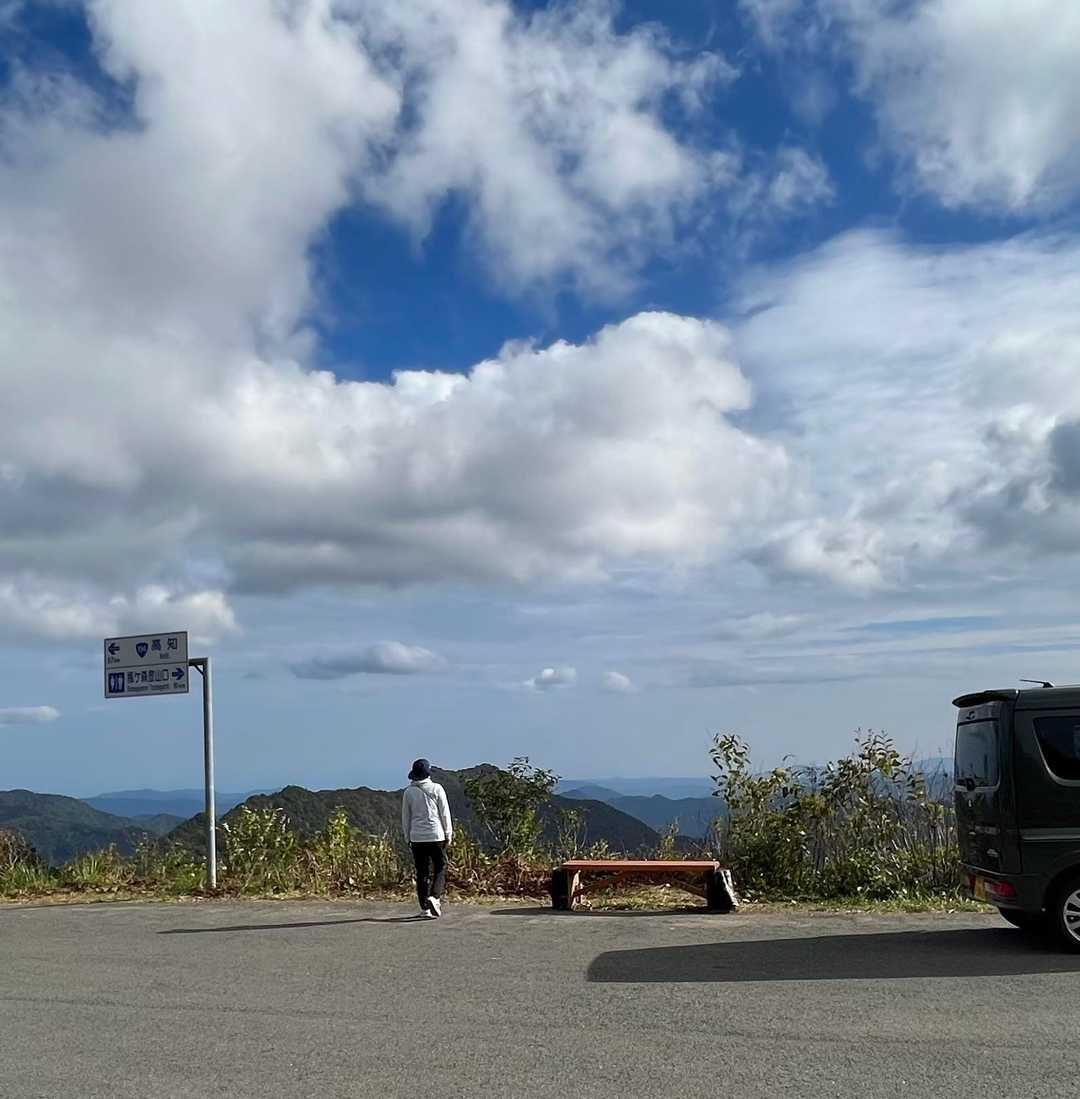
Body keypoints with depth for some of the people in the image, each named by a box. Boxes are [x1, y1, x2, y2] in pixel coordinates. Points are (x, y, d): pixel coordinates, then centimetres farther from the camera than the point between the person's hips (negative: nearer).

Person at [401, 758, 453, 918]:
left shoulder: (408, 792, 3)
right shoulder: (436, 789, -3)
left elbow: (405, 817, 8)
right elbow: (445, 813, -1)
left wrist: (408, 838, 16)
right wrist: (449, 834, 7)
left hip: (417, 837, 2)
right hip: (436, 836, -2)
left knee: (422, 873, 7)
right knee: (440, 869, 7)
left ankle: (425, 908, 6)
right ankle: (434, 897, -14)